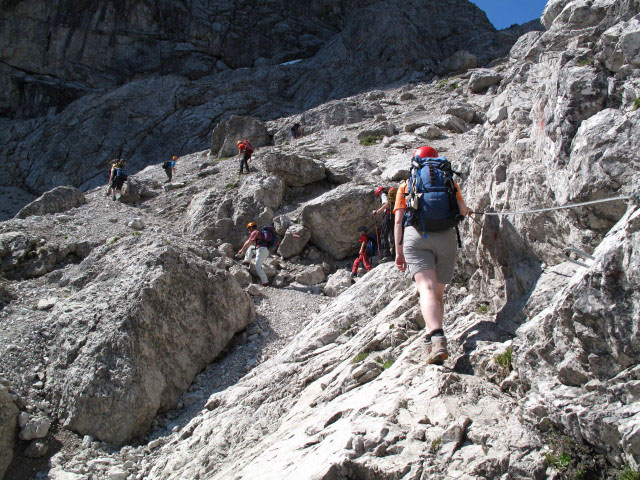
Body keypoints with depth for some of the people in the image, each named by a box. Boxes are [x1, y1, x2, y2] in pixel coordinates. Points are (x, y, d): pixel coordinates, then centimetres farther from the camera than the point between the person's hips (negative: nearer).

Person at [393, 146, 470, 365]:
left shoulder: (406, 186, 18)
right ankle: (433, 341, 15)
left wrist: (399, 253, 11)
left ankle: (437, 339, -39)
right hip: (446, 238, 2)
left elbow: (398, 221, 9)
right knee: (439, 292, 13)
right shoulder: (449, 181, 21)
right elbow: (463, 211, 22)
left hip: (416, 236, -2)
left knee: (427, 288, -17)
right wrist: (468, 212, 47)